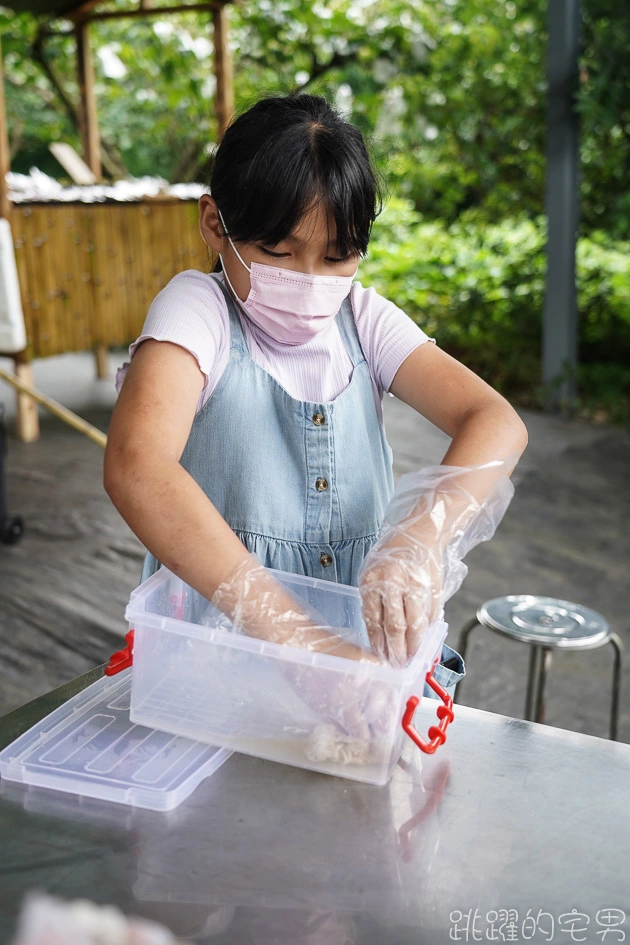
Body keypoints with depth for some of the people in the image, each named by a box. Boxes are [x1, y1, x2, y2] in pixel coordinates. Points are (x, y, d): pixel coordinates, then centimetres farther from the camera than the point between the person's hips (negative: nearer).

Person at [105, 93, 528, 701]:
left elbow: (497, 422, -8)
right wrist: (291, 630, -37)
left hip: (360, 643, 5)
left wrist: (419, 542, -28)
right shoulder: (199, 309, -9)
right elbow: (135, 466, -29)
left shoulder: (362, 318, 5)